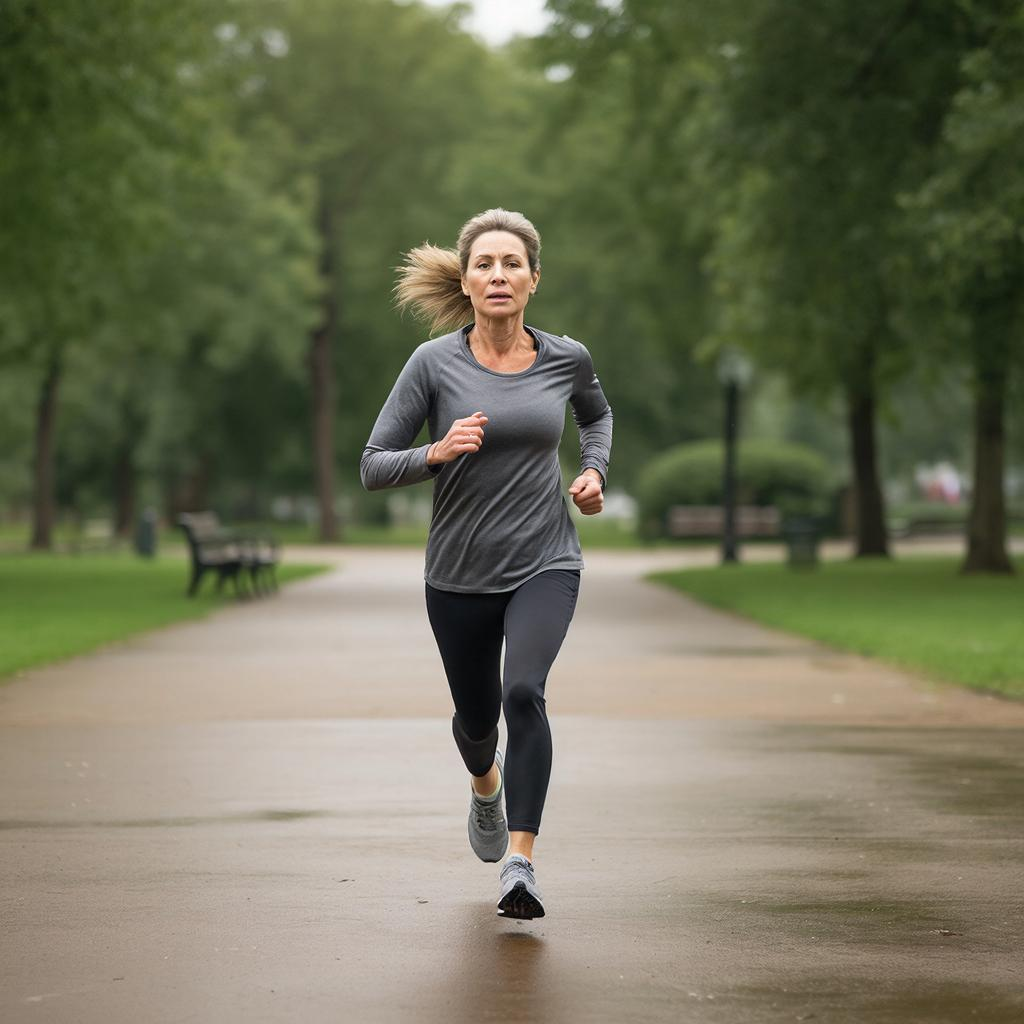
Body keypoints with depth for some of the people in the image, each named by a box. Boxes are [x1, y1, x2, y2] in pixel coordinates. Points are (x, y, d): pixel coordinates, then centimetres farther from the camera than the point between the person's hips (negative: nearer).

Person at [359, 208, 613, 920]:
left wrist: (594, 471, 4)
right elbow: (372, 467, -8)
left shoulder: (566, 358, -2)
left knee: (524, 691, -25)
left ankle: (521, 863, -22)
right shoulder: (435, 363, -9)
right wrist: (438, 452, -26)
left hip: (545, 564, -1)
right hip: (460, 572, 1)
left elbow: (597, 413, 22)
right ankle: (487, 783, 55)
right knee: (476, 715, 18)